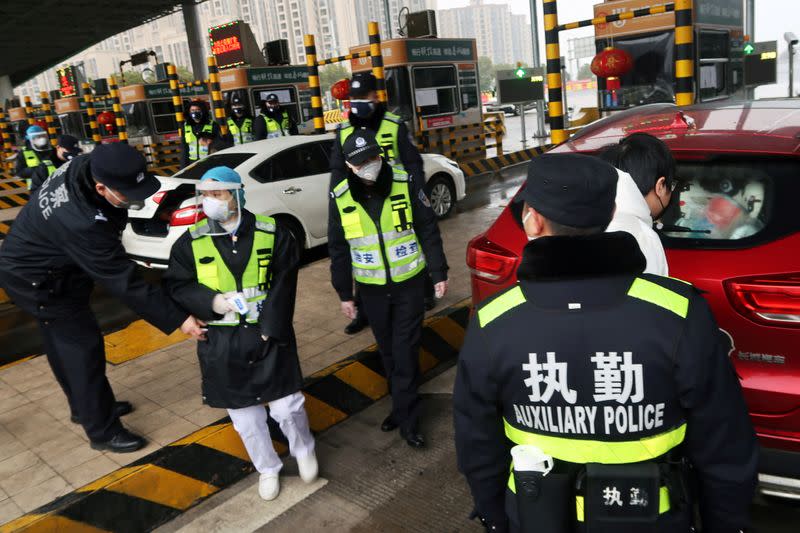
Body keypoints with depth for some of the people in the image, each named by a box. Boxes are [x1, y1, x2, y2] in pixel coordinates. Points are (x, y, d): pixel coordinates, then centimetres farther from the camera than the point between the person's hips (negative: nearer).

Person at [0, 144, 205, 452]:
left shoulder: (86, 167, -20)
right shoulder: (81, 223, -42)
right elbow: (123, 282, -37)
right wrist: (177, 320, -33)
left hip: (35, 261, 9)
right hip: (35, 278, -9)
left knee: (64, 341, 21)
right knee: (83, 347, -3)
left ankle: (85, 406, 39)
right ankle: (102, 431, 10)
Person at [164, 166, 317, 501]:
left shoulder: (273, 234, -6)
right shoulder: (191, 241, -2)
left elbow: (283, 288, -7)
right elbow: (177, 286, 3)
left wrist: (269, 328, -14)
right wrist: (211, 301, -15)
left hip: (269, 337, -1)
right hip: (222, 342, 2)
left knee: (287, 407, 2)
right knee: (245, 416, 12)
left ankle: (303, 450, 36)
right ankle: (267, 469, 37)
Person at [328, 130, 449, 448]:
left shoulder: (405, 185, -11)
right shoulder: (340, 198, -6)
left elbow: (428, 231, -3)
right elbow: (338, 250, 3)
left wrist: (438, 273, -4)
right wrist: (344, 294, 5)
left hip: (409, 284, -2)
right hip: (372, 290, 2)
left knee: (405, 351, -1)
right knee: (387, 350, 15)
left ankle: (407, 419, 10)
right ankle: (402, 406, 33)